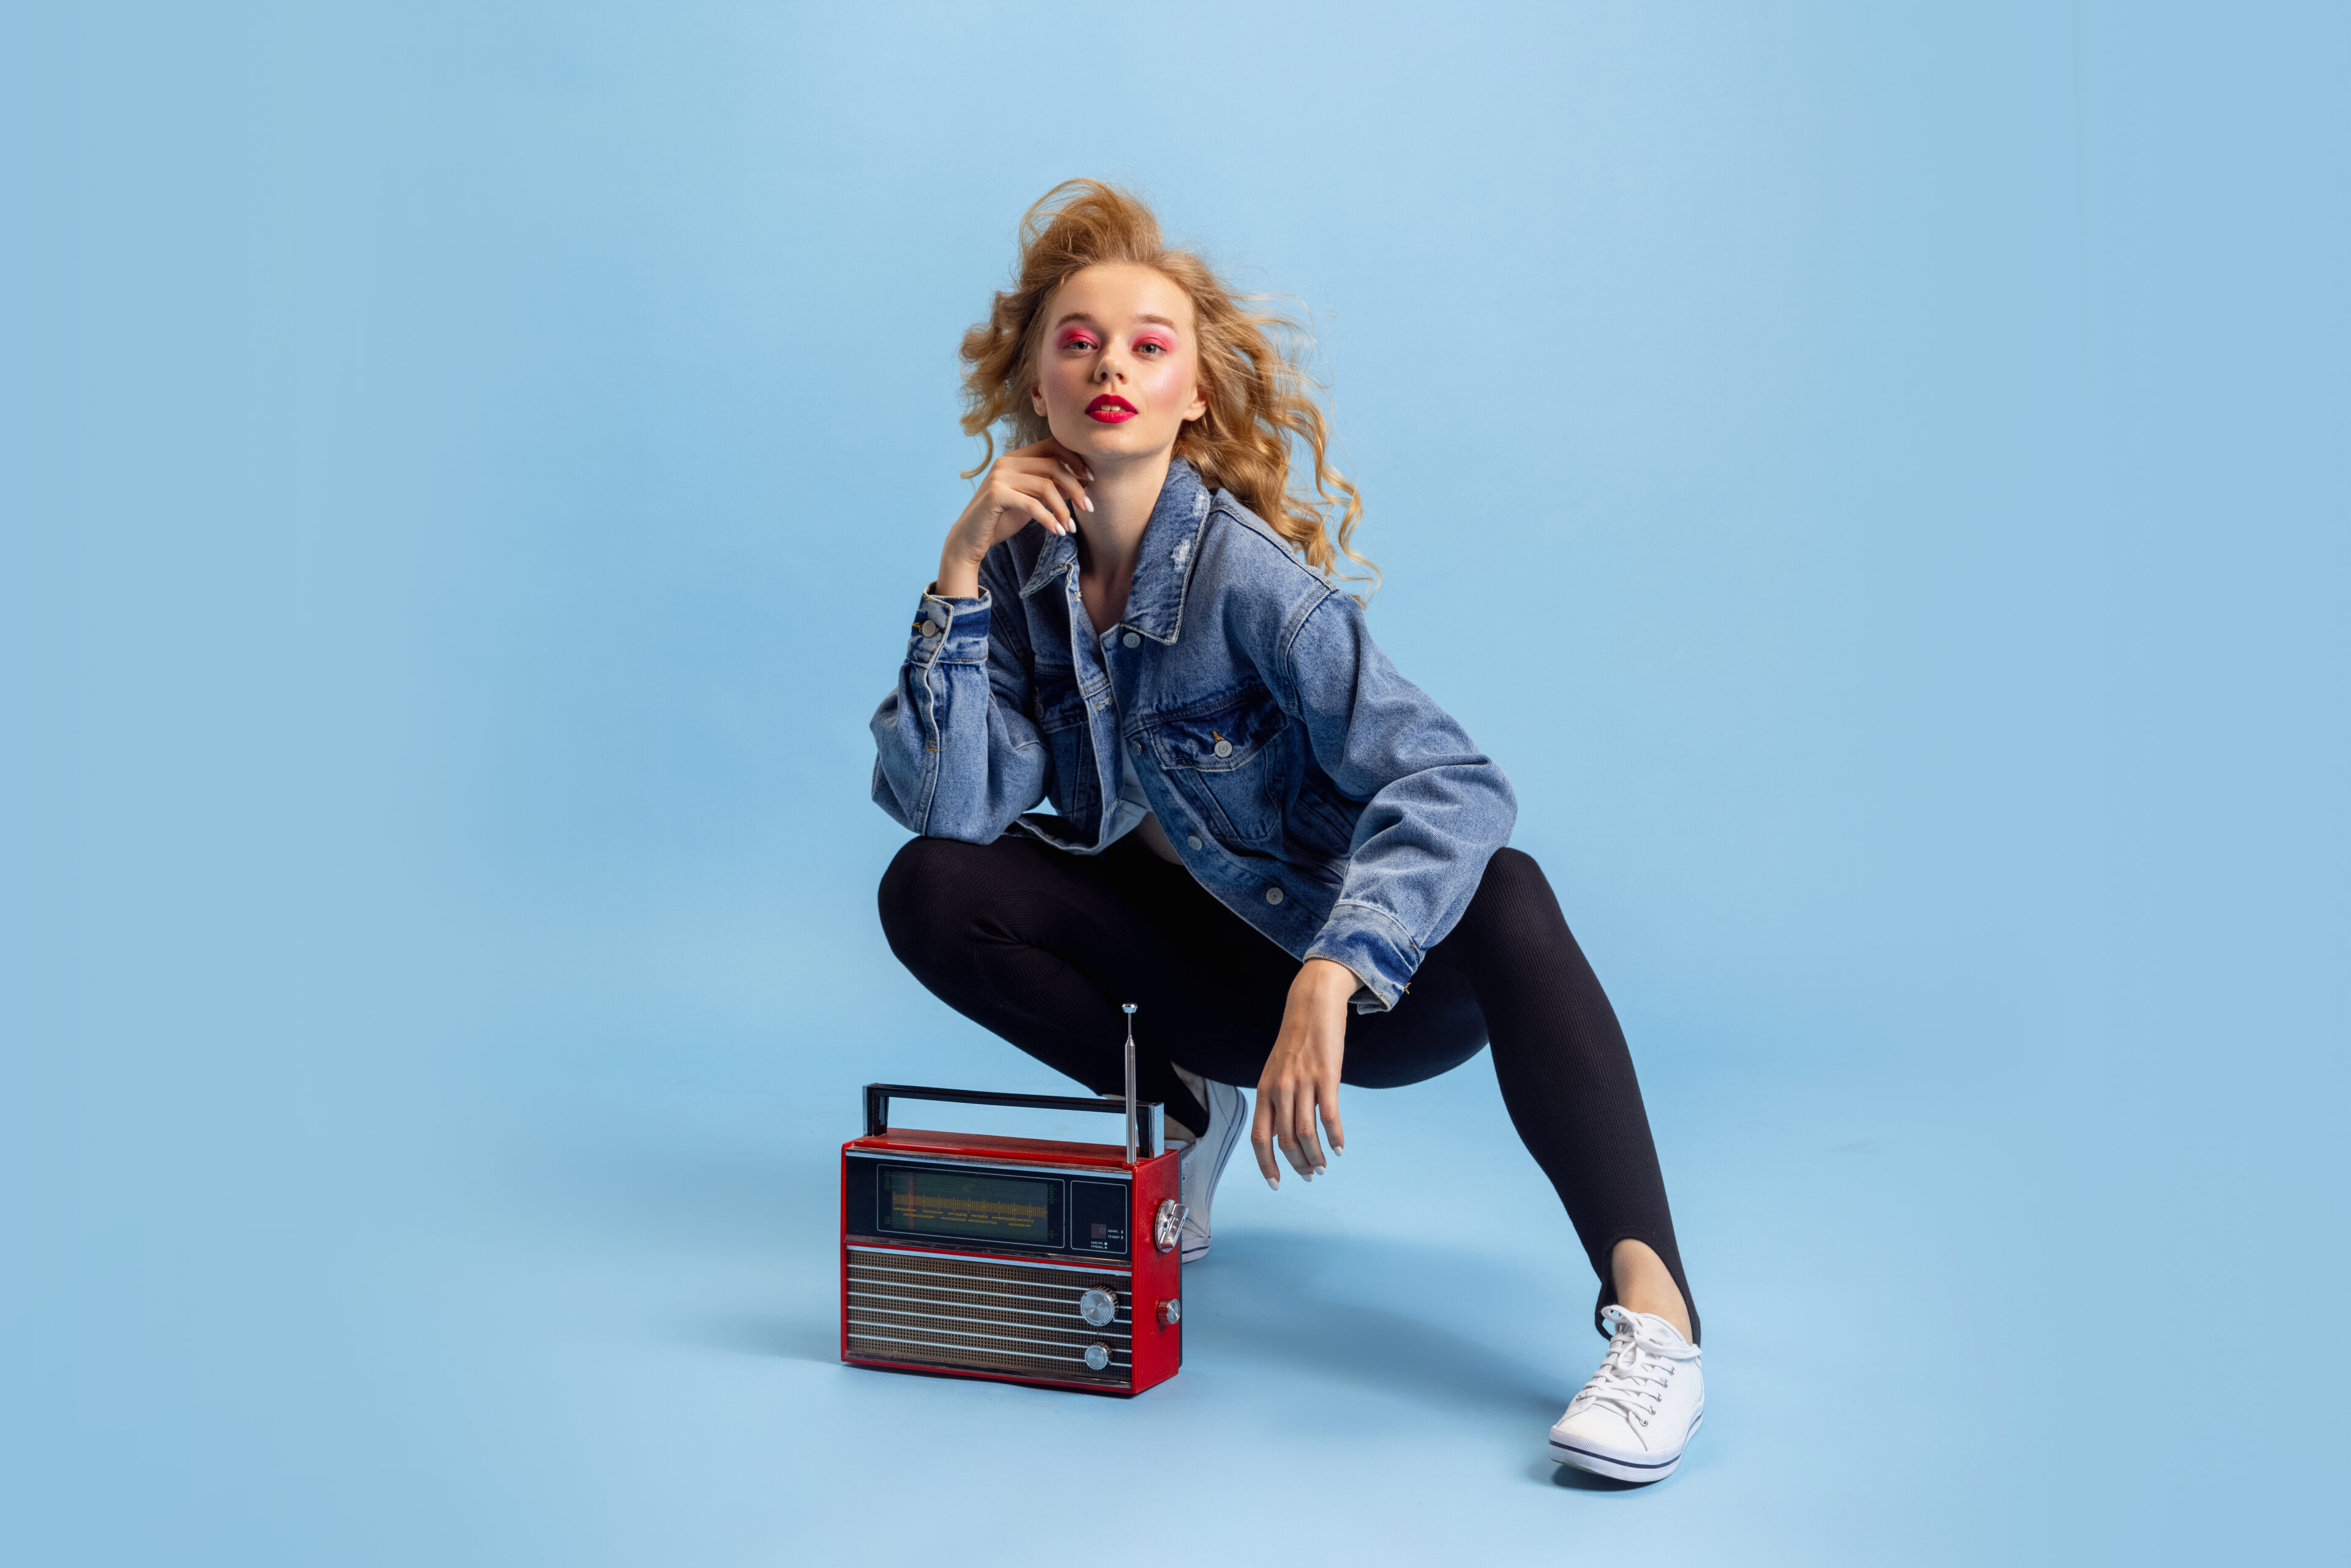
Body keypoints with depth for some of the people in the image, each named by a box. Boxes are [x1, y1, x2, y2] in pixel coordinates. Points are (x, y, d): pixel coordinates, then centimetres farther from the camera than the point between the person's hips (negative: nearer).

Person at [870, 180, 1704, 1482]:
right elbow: (944, 806, -17)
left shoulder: (1245, 573, -23)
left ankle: (1651, 1314, -38)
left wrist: (1327, 983, -48)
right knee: (930, 892, -13)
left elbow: (1452, 782, -34)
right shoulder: (1022, 563, -8)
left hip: (1380, 975, -5)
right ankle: (1186, 1109, 6)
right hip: (1207, 955, 5)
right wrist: (961, 576, -24)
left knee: (1502, 895, -36)